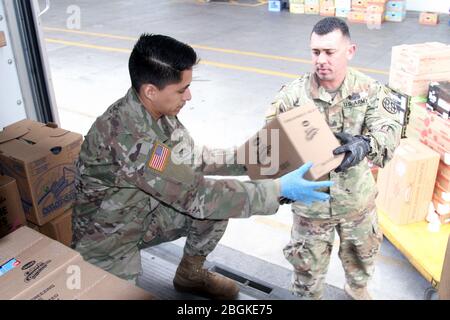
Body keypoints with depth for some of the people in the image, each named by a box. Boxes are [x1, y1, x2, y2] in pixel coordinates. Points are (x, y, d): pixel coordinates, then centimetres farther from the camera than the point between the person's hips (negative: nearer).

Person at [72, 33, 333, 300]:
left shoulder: (156, 111, -10)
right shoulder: (127, 135, -35)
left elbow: (191, 158, 4)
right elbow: (196, 196, -32)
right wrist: (278, 189, -30)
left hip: (143, 216, 6)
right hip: (108, 240, -6)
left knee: (217, 201, -5)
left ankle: (191, 274, 19)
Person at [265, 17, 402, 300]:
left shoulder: (370, 90, -9)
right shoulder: (293, 94, -13)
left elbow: (390, 130, -21)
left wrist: (365, 144, -44)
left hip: (357, 198, 2)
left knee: (361, 253, 26)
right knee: (308, 263, 14)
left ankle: (358, 289, 59)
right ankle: (310, 296, 46)